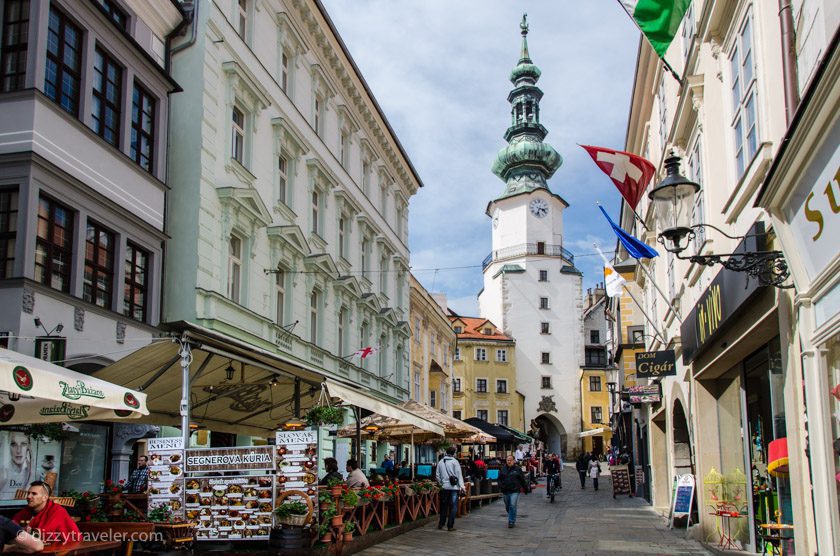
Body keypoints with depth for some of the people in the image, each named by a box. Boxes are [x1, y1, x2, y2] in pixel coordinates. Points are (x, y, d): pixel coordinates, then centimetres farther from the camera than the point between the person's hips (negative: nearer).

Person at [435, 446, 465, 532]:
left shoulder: (440, 462, 7)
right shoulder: (454, 461, -7)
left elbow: (438, 475, 11)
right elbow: (459, 475, -9)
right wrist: (462, 486, -9)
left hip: (444, 487, 4)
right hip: (454, 487, -4)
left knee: (444, 506, 15)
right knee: (453, 507, 2)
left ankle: (441, 524, 19)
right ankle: (450, 526, 2)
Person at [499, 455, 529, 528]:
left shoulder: (517, 469, -1)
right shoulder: (503, 469, 7)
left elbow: (522, 480, 3)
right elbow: (500, 479, 12)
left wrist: (526, 488, 6)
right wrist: (500, 486, -6)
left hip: (515, 491, -4)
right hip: (505, 491, 4)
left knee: (512, 506, -13)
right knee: (507, 507, 13)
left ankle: (511, 522, -6)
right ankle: (512, 518, 36)